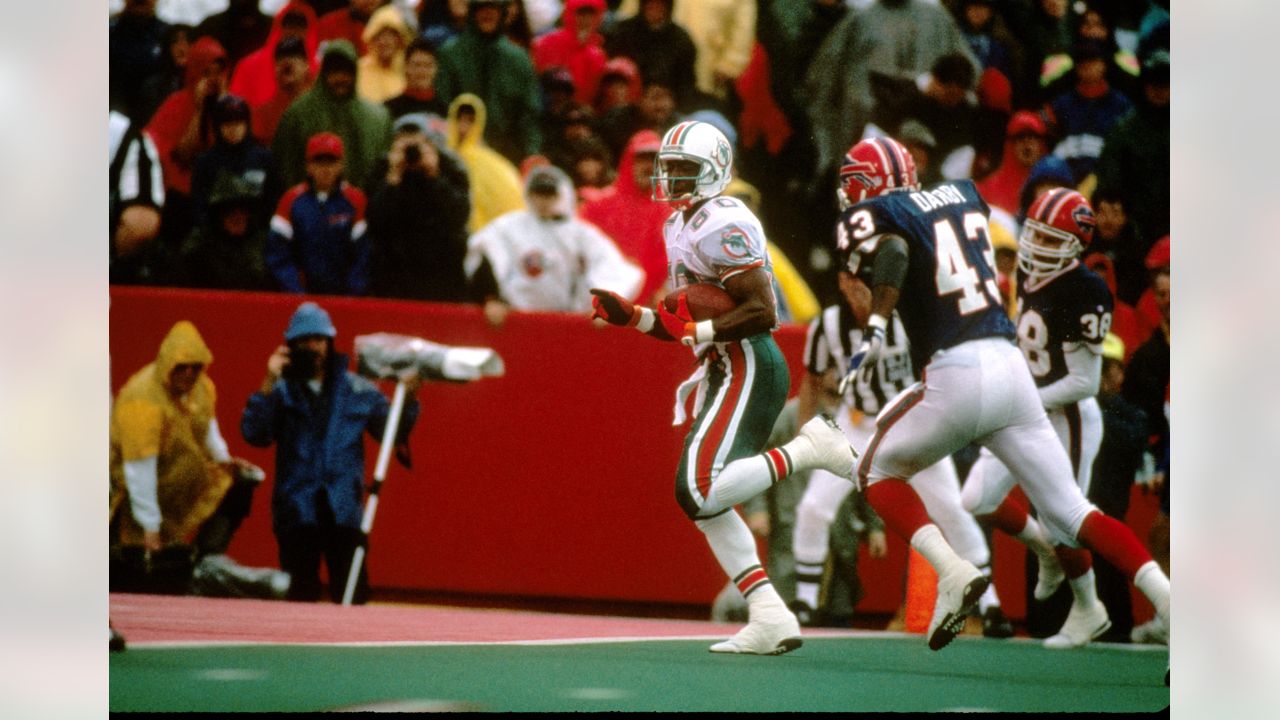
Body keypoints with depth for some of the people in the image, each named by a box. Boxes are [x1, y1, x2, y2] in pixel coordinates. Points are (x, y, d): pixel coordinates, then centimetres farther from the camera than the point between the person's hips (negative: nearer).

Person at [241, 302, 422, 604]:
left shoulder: (358, 390, 9)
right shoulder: (282, 390, 4)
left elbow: (392, 432, 11)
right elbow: (254, 433, -8)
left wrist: (407, 400, -6)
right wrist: (268, 384, -15)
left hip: (344, 510, 1)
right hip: (297, 509, -1)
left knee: (351, 590, -4)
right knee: (301, 593, 3)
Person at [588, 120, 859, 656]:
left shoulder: (722, 225, -14)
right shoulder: (680, 226, 18)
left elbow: (762, 312, -21)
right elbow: (685, 328, 24)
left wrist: (697, 330, -19)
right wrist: (631, 316, 11)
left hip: (747, 367, -10)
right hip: (723, 372, 10)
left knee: (701, 489, -22)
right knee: (703, 499, 5)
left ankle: (808, 447, -9)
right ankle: (771, 619, 3)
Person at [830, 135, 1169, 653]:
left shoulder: (873, 216, 4)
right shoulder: (963, 193, 21)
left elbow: (893, 251, -17)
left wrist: (876, 326, -26)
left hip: (954, 373, -6)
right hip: (1011, 363, 6)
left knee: (877, 472, 17)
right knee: (1071, 512, 7)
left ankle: (952, 571, -7)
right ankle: (1168, 600, -12)